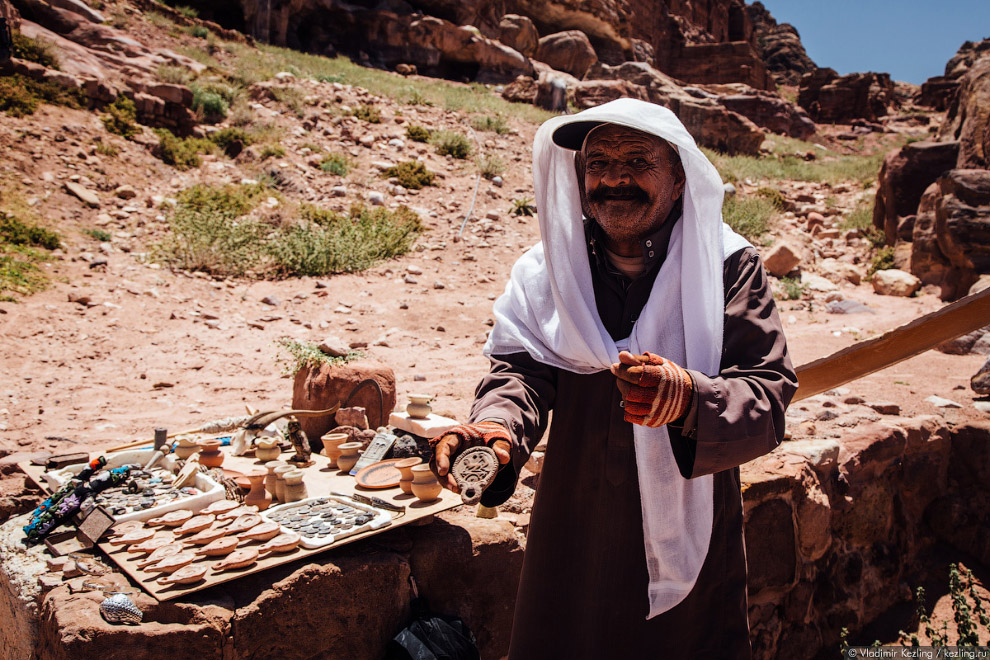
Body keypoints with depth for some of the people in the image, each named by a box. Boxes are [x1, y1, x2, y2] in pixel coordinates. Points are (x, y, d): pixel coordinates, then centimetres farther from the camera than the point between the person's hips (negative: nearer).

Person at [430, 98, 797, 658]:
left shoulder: (731, 268, -8)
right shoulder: (544, 270, -1)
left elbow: (769, 393, -15)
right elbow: (521, 369, -9)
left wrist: (690, 400, -36)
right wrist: (498, 426, -31)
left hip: (689, 537, -1)